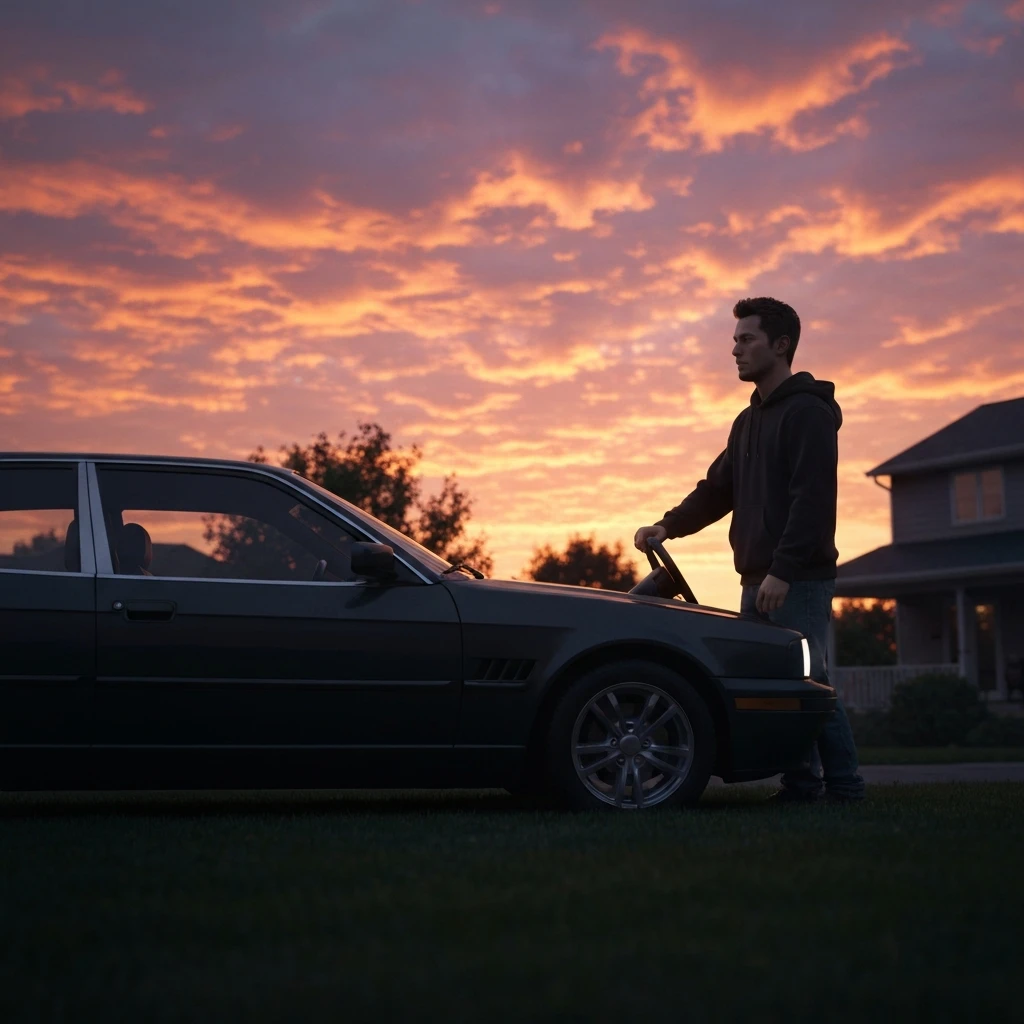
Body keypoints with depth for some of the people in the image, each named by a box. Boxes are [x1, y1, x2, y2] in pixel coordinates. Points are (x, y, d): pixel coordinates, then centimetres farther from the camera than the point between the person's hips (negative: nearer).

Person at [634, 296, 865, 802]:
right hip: (759, 581, 8)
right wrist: (670, 525, 6)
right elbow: (717, 489, 21)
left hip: (799, 581, -8)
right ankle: (801, 784, 11)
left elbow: (812, 498, -16)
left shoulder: (808, 412, -7)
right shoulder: (748, 421, 21)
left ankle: (844, 787, 0)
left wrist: (783, 571, -22)